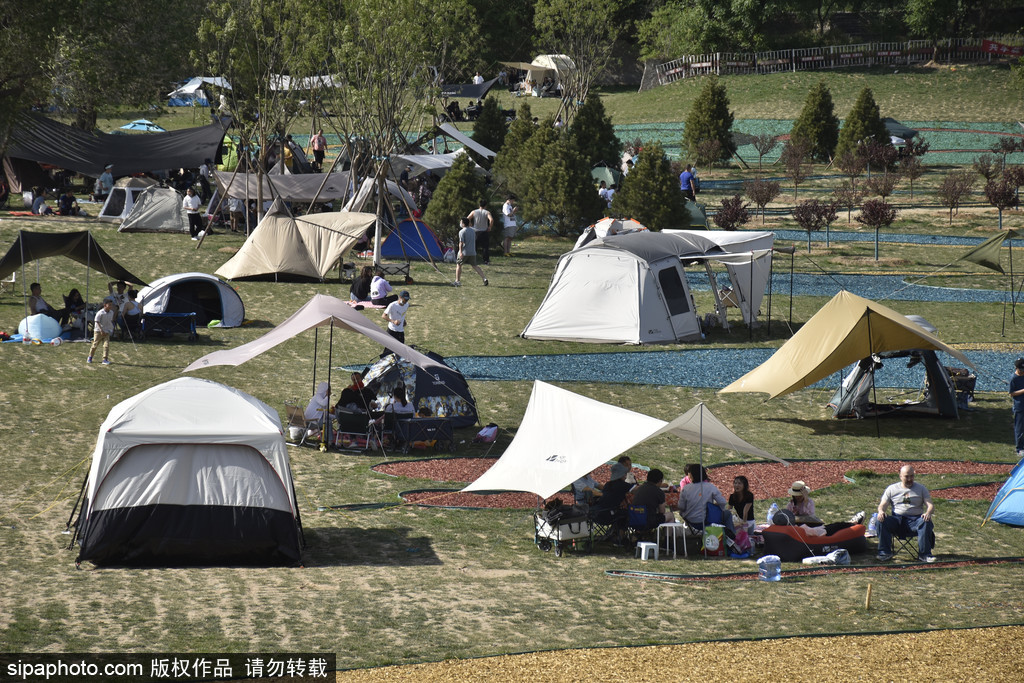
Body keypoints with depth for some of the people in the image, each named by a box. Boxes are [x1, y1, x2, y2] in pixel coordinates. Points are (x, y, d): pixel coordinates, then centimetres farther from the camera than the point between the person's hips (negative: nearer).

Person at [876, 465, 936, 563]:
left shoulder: (921, 489, 14)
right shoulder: (892, 489, 15)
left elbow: (930, 505, 5)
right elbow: (883, 505, 9)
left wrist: (928, 513, -21)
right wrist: (881, 511, -17)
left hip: (915, 519, -1)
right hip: (897, 520, 1)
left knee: (926, 522, -34)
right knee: (882, 521, -29)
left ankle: (924, 554, -31)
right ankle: (885, 552, -24)